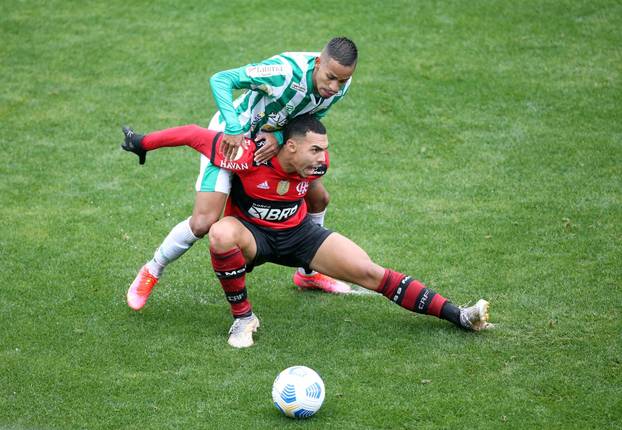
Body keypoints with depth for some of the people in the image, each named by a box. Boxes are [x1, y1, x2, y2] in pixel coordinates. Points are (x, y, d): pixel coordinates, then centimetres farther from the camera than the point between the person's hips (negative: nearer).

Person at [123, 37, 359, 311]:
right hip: (230, 139, -7)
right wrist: (233, 129, -42)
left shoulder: (340, 85, -16)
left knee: (318, 198, 15)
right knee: (203, 223, -17)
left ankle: (308, 274, 39)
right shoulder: (286, 71, -37)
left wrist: (279, 137, -24)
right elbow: (221, 80, -33)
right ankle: (152, 272, 10)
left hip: (271, 142, 7)